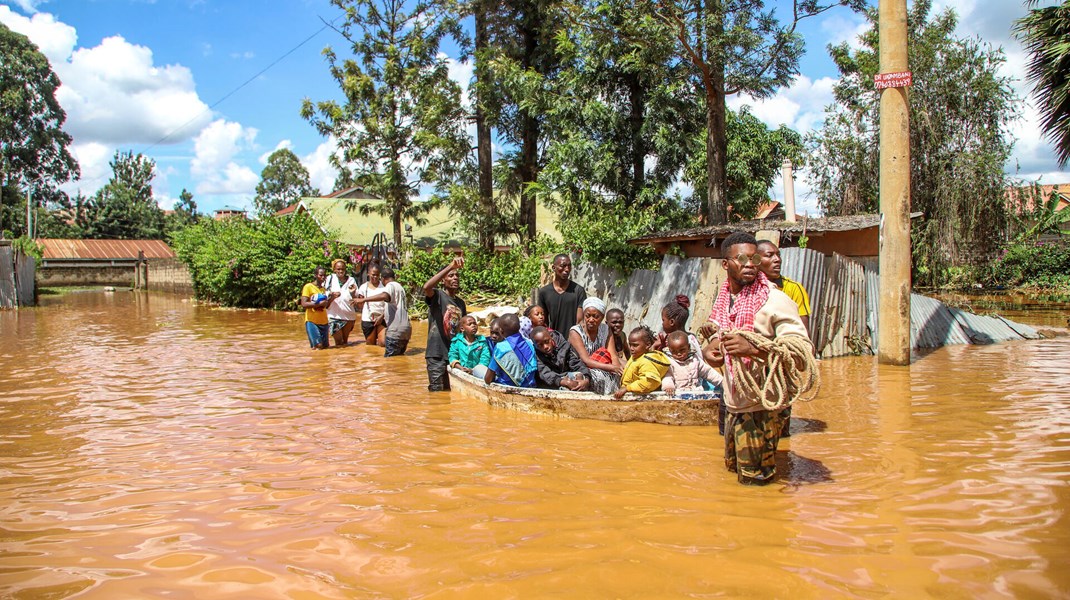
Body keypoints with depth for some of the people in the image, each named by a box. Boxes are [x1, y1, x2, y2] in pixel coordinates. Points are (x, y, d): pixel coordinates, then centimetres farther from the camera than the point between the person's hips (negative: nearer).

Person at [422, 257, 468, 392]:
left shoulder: (461, 303, 13)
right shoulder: (437, 296, -7)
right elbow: (427, 287, -31)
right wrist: (450, 267, -38)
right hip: (437, 354, -6)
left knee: (449, 391, 13)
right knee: (436, 391, -3)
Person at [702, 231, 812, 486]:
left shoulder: (775, 300, -15)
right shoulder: (723, 300, 7)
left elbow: (803, 351, -24)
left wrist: (753, 348, -36)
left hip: (761, 405, -7)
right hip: (734, 404, 7)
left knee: (755, 481, 3)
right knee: (733, 467, 23)